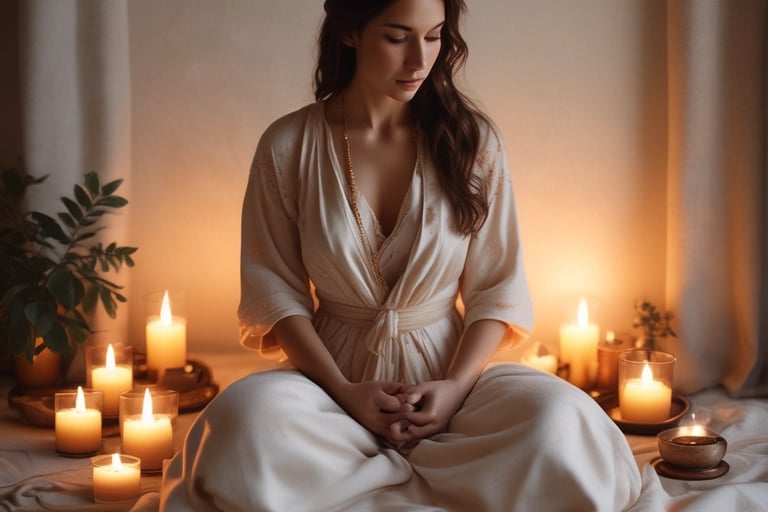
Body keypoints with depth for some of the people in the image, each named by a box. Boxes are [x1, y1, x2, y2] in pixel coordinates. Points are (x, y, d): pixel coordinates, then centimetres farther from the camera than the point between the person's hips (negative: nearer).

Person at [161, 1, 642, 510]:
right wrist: (343, 390, -14)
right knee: (246, 421, -35)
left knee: (565, 423, -31)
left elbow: (497, 290, 1)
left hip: (449, 370, 1)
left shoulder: (472, 138, 1)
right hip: (336, 372, 0)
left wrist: (456, 386, -15)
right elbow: (276, 291, -1)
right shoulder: (288, 146, -2)